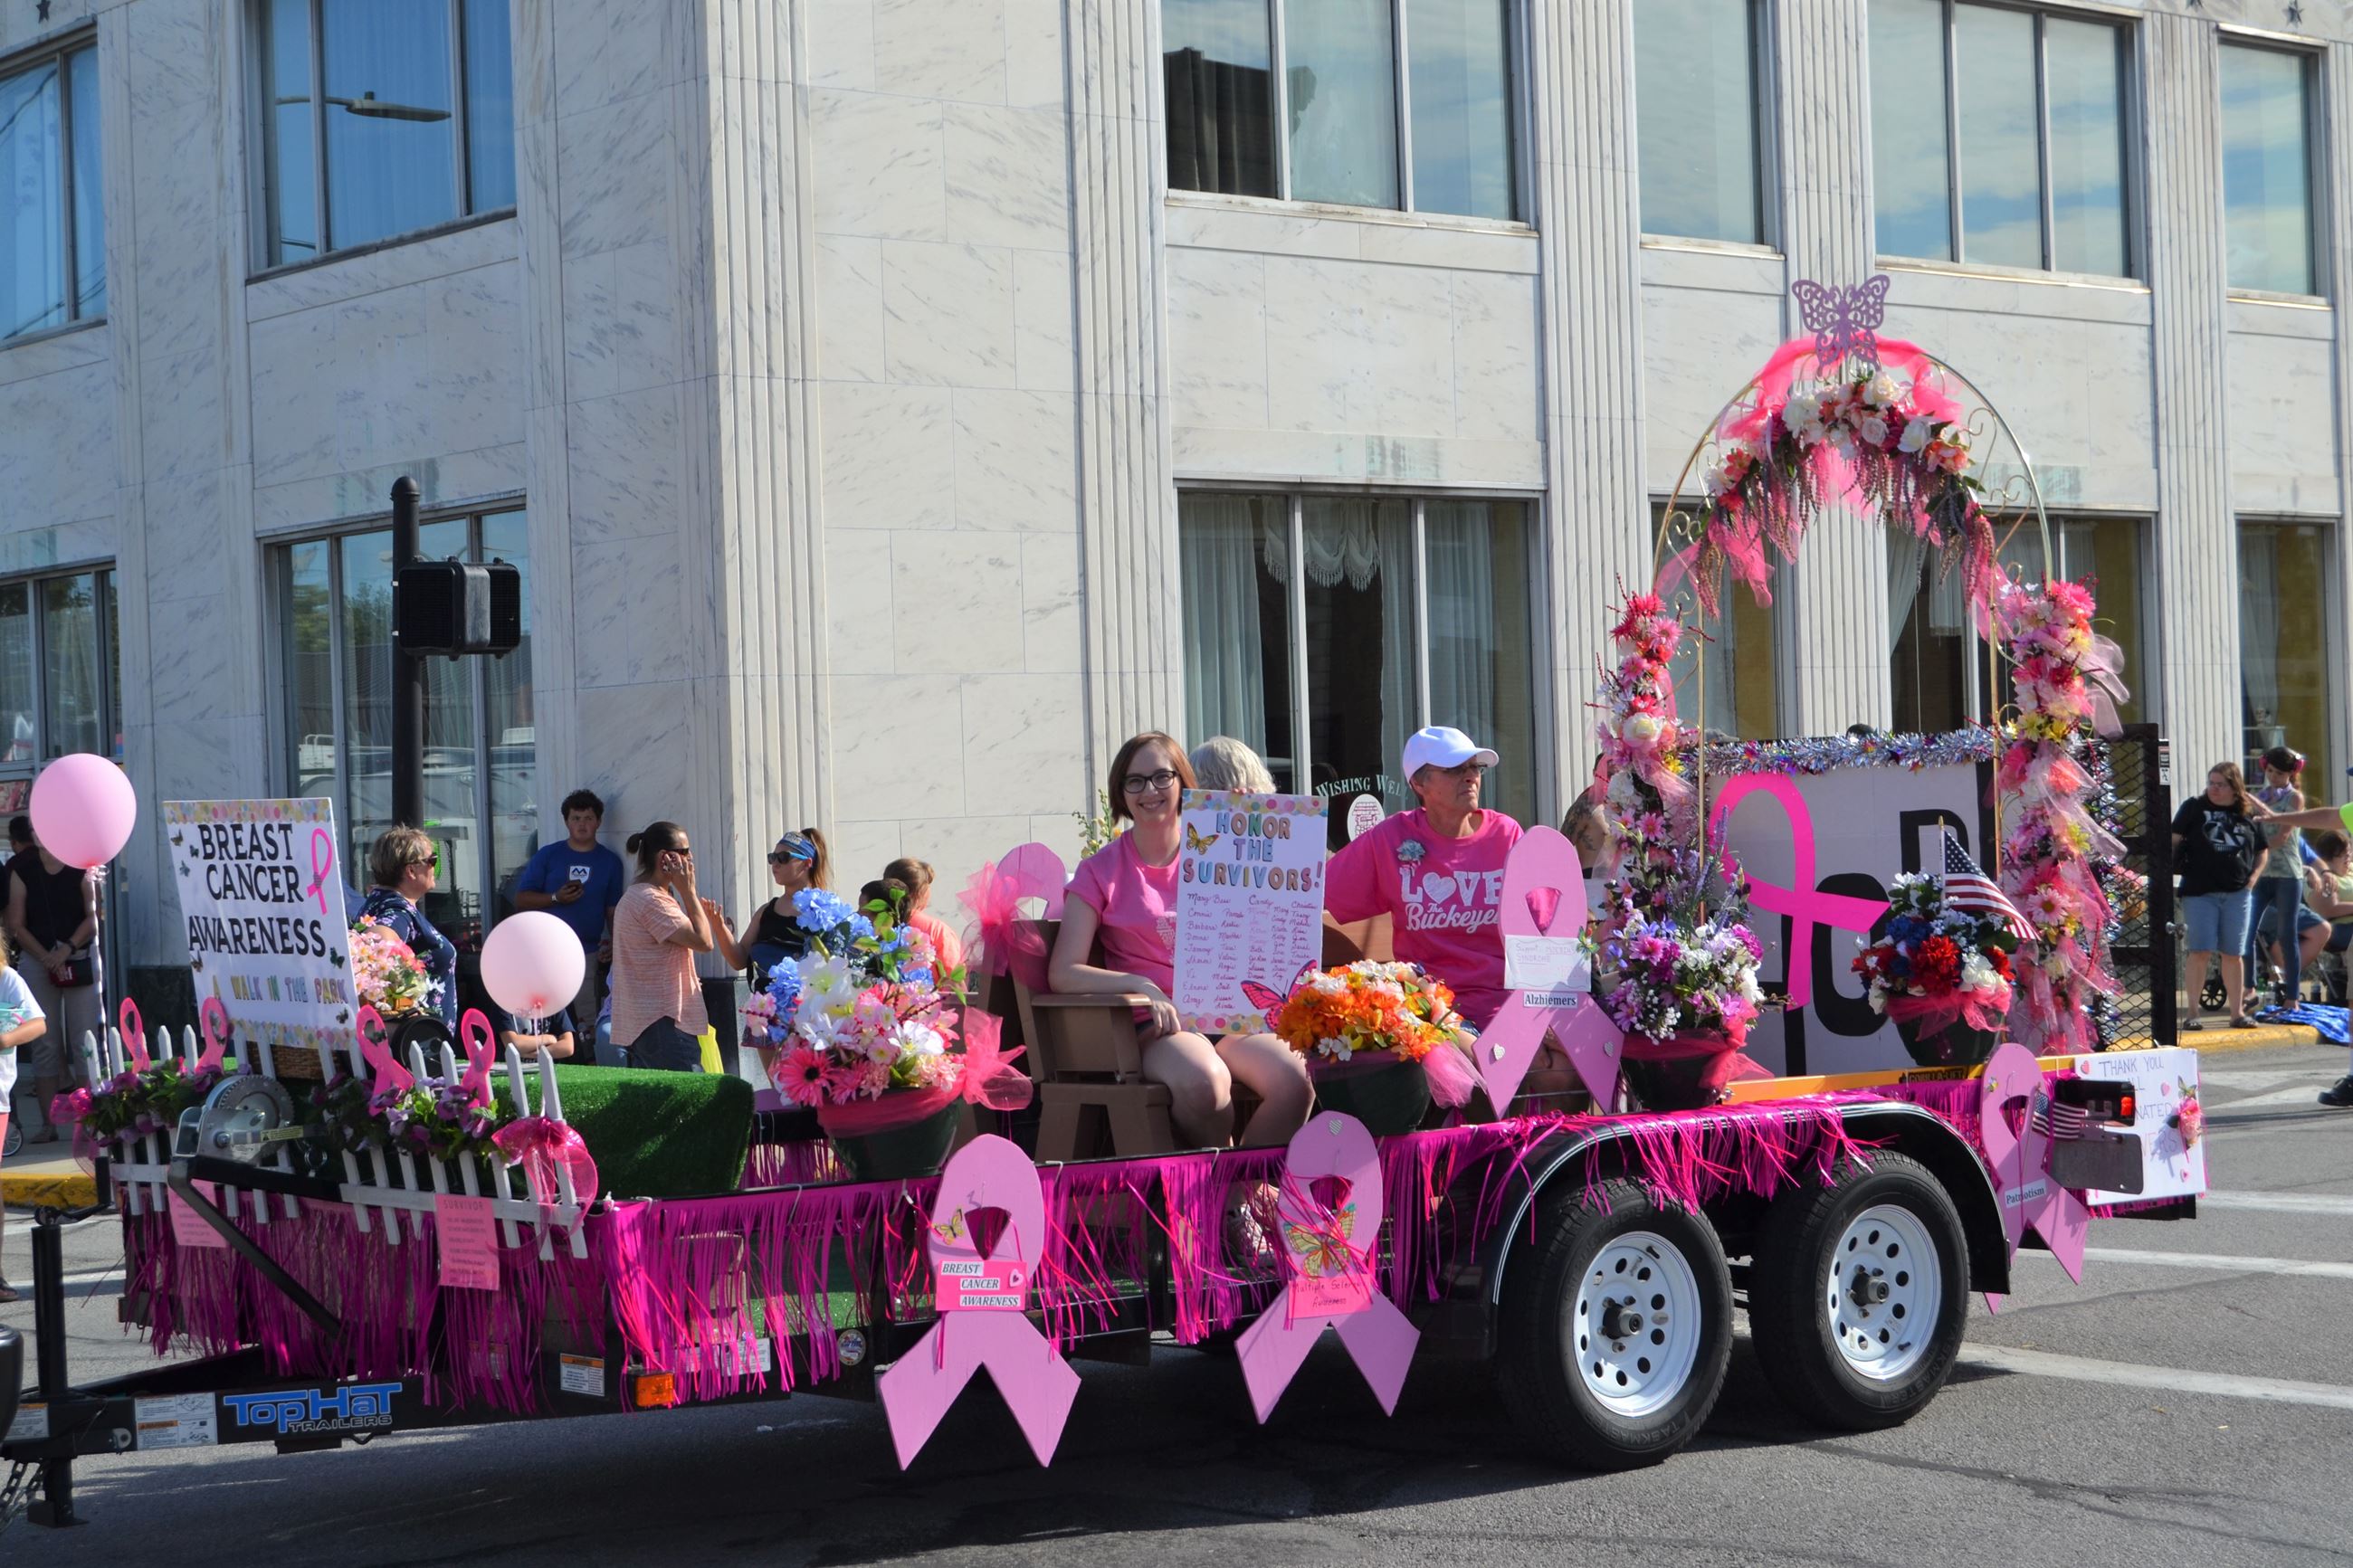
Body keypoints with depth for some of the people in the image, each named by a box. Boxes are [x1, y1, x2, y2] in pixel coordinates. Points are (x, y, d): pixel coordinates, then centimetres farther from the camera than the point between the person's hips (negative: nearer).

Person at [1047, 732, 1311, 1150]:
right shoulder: (1101, 871, 5)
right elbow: (1063, 973, -4)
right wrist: (1143, 986, -18)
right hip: (1157, 1023, -3)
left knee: (1293, 1080, -29)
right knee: (1203, 1082, -37)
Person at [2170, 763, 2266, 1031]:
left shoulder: (2247, 814, 12)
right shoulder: (2195, 808, 4)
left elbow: (2261, 852, 21)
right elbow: (2173, 839, -1)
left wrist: (2254, 876, 6)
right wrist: (2174, 865, -12)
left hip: (2237, 893, 2)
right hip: (2199, 891, -2)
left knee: (2232, 954, 6)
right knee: (2200, 951, -7)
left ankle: (2237, 1012, 12)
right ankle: (2193, 1012, -2)